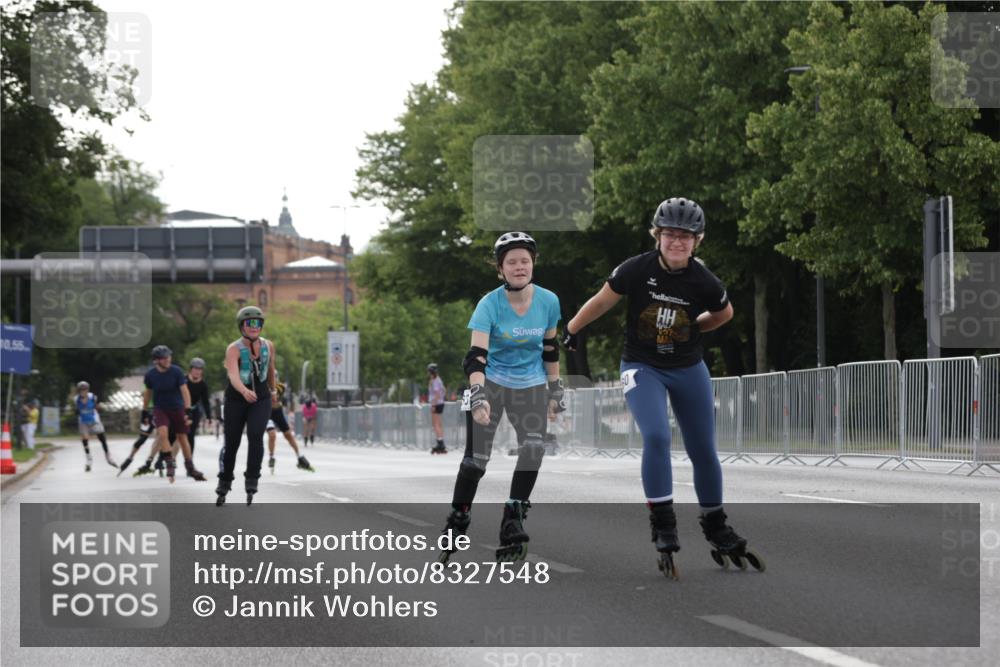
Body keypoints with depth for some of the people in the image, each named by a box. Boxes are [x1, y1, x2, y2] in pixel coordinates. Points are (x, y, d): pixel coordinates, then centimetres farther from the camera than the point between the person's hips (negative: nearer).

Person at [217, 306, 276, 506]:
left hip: (261, 400, 2)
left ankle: (251, 481, -15)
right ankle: (224, 485, 26)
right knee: (231, 444, 5)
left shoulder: (268, 346, -5)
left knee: (256, 436, -22)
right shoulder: (234, 349, -20)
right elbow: (233, 376, -36)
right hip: (236, 400, -1)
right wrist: (245, 391, -55)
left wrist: (273, 388, 31)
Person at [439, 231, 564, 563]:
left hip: (531, 386, 2)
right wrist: (477, 396, -44)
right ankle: (457, 522, 12)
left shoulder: (548, 301, -8)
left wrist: (556, 390, 12)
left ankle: (512, 522, -14)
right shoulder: (490, 305, -19)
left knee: (534, 447, -20)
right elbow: (476, 355, -29)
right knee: (476, 457, -7)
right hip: (491, 382, -2)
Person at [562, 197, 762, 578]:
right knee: (656, 437, -24)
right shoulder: (637, 270, -17)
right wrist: (570, 331, 7)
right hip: (642, 368, -2)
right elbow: (602, 302, -2)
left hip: (689, 370, 2)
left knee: (703, 451, 7)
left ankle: (715, 525, 26)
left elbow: (725, 313, 9)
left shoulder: (703, 282, -13)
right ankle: (662, 522, -14)